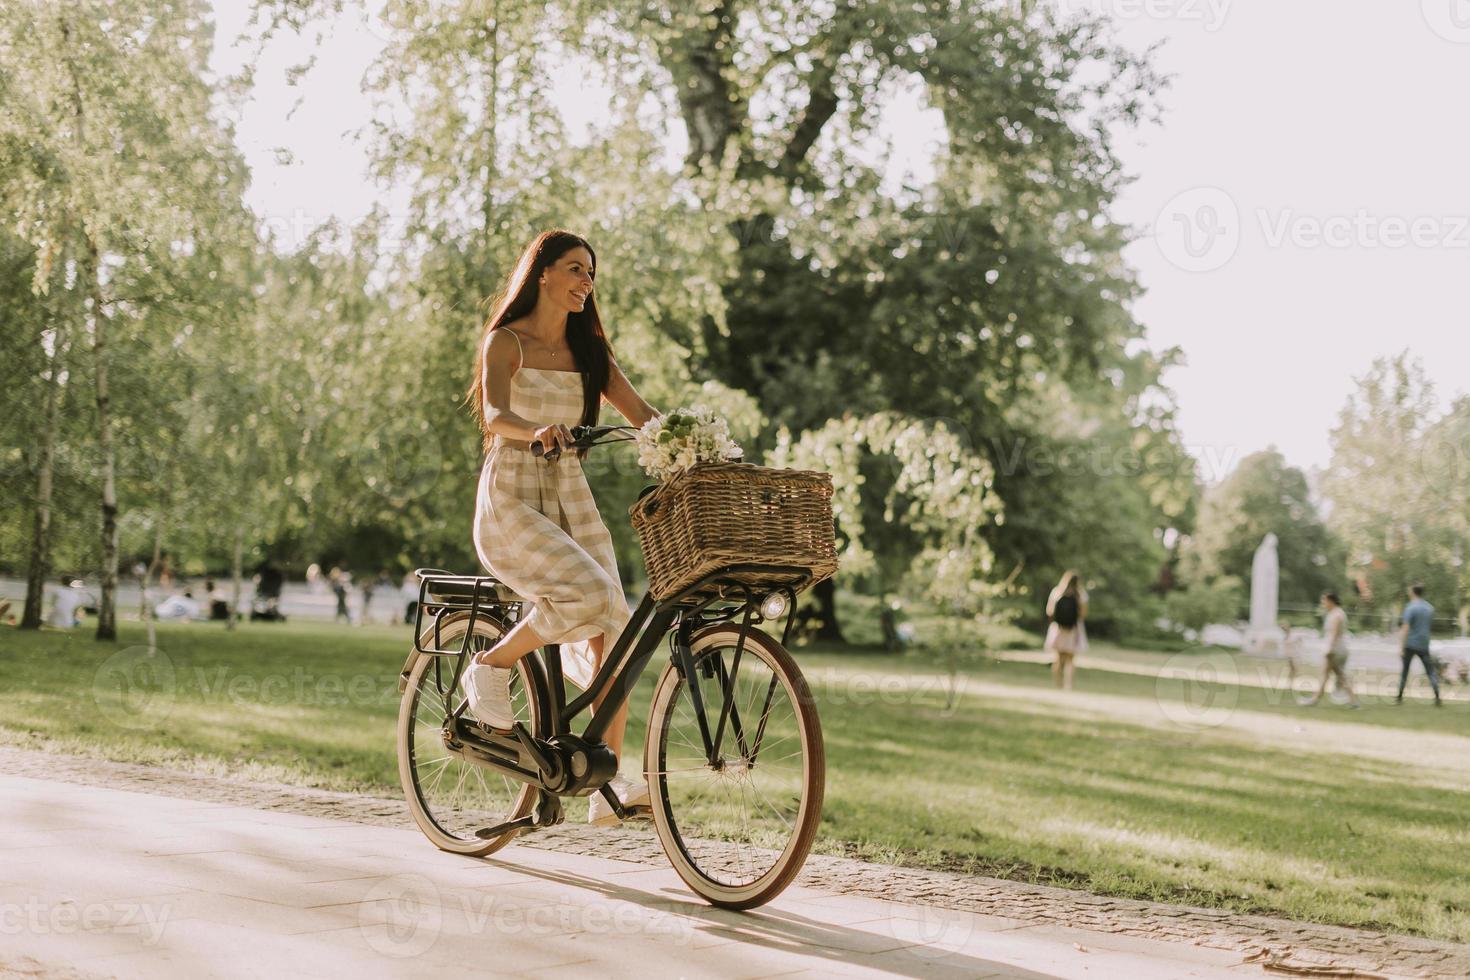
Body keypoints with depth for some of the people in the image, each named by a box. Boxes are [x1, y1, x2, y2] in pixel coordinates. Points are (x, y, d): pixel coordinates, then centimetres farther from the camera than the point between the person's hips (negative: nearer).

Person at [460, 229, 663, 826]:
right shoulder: (505, 342, -3)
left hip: (572, 501, 6)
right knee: (588, 594, -29)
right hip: (511, 501, -6)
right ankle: (491, 666, -4)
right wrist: (536, 431, -43)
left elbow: (641, 412, 3)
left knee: (615, 632, -10)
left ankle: (606, 787, -4)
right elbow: (495, 416, -21)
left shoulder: (588, 351, 14)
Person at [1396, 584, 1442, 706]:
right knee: (1430, 671, 2)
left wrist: (1400, 647, -19)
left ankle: (1400, 697, 14)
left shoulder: (1410, 608, -11)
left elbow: (1406, 628, -17)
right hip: (1424, 645, 4)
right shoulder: (1429, 608, 8)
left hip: (1410, 645, -4)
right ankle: (1437, 698, -10)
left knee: (1404, 671, 9)